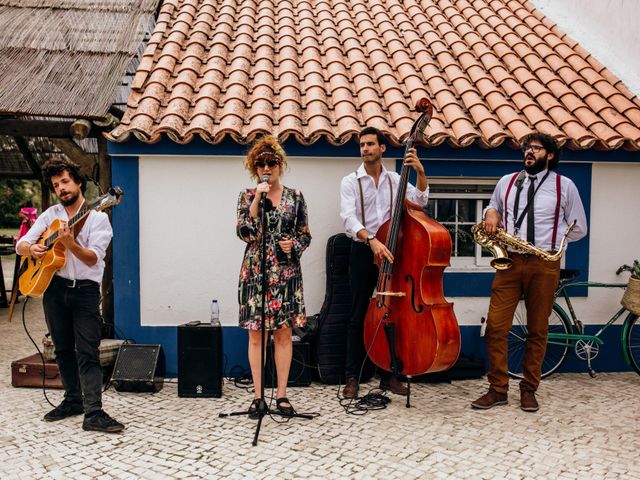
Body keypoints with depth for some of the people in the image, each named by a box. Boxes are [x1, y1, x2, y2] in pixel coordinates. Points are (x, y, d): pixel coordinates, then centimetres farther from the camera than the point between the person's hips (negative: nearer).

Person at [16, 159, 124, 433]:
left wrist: (71, 244, -31)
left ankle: (93, 413, -11)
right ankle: (73, 400, 26)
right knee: (63, 349, 12)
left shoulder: (97, 217, -3)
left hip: (85, 289, -4)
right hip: (54, 287, 5)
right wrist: (31, 249, -18)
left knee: (88, 352, -9)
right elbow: (20, 245, 6)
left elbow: (93, 259, -13)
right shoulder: (50, 215, 9)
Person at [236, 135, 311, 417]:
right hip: (254, 272, 0)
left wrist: (293, 245, -10)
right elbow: (244, 232, -9)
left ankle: (282, 395, 14)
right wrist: (257, 199, -14)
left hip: (286, 272, 1)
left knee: (283, 333, 3)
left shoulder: (295, 197, 7)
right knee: (255, 334, 3)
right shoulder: (247, 196, 5)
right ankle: (258, 395, 13)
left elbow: (305, 235, 10)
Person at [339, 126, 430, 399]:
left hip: (390, 250, 3)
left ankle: (388, 375, 19)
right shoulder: (350, 181, -1)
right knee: (359, 315, 0)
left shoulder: (395, 180, 10)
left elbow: (419, 200, -1)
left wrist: (420, 172, -14)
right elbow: (349, 218, -16)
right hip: (363, 252, -3)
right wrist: (372, 240, -31)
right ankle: (352, 377, 9)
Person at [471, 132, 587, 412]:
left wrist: (549, 240, -4)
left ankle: (529, 389, 20)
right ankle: (498, 389, 7)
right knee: (496, 326, -5)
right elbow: (493, 207, 29)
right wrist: (491, 213, 5)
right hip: (509, 262, 2)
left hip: (544, 265, -2)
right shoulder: (506, 182, 12)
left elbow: (579, 229, 8)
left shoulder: (564, 186, 5)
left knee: (538, 330, 6)